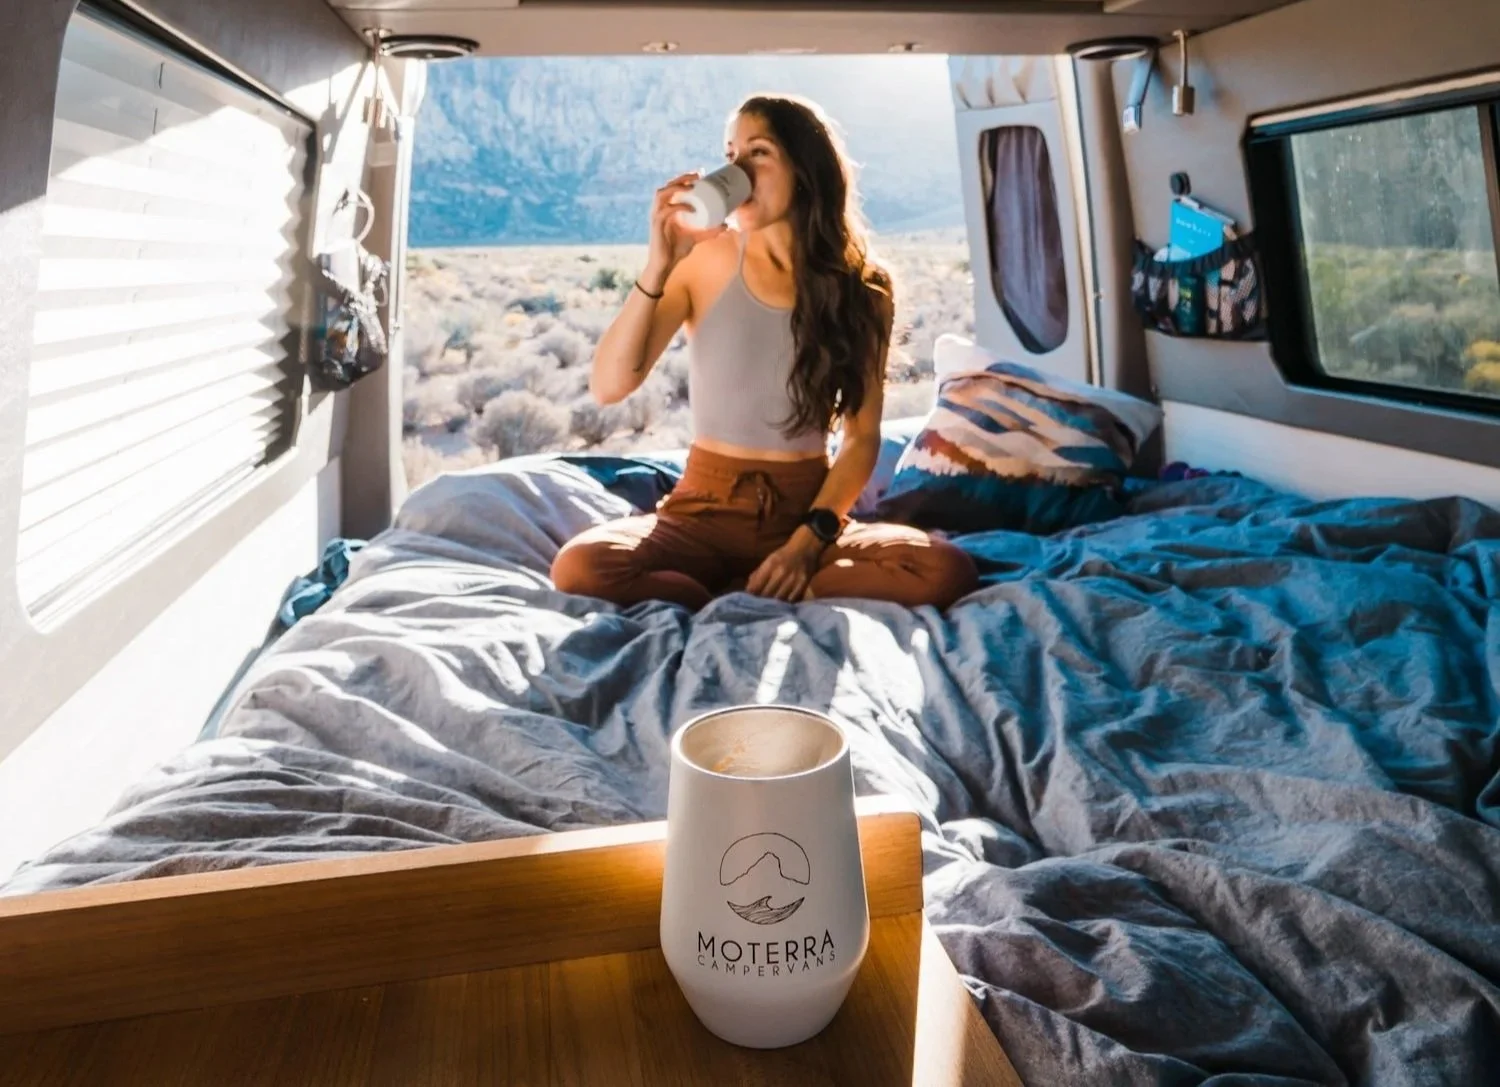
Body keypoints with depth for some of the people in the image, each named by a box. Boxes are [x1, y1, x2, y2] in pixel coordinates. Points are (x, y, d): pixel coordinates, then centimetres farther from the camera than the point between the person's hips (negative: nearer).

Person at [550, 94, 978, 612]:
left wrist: (809, 541, -16)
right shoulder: (705, 260, -3)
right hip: (705, 511, -1)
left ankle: (738, 601, -14)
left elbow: (862, 438, -2)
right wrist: (659, 265, -19)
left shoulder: (861, 288, 0)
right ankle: (763, 600, -12)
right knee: (578, 567, -30)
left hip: (806, 510, 1)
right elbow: (609, 386, -10)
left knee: (946, 571, -27)